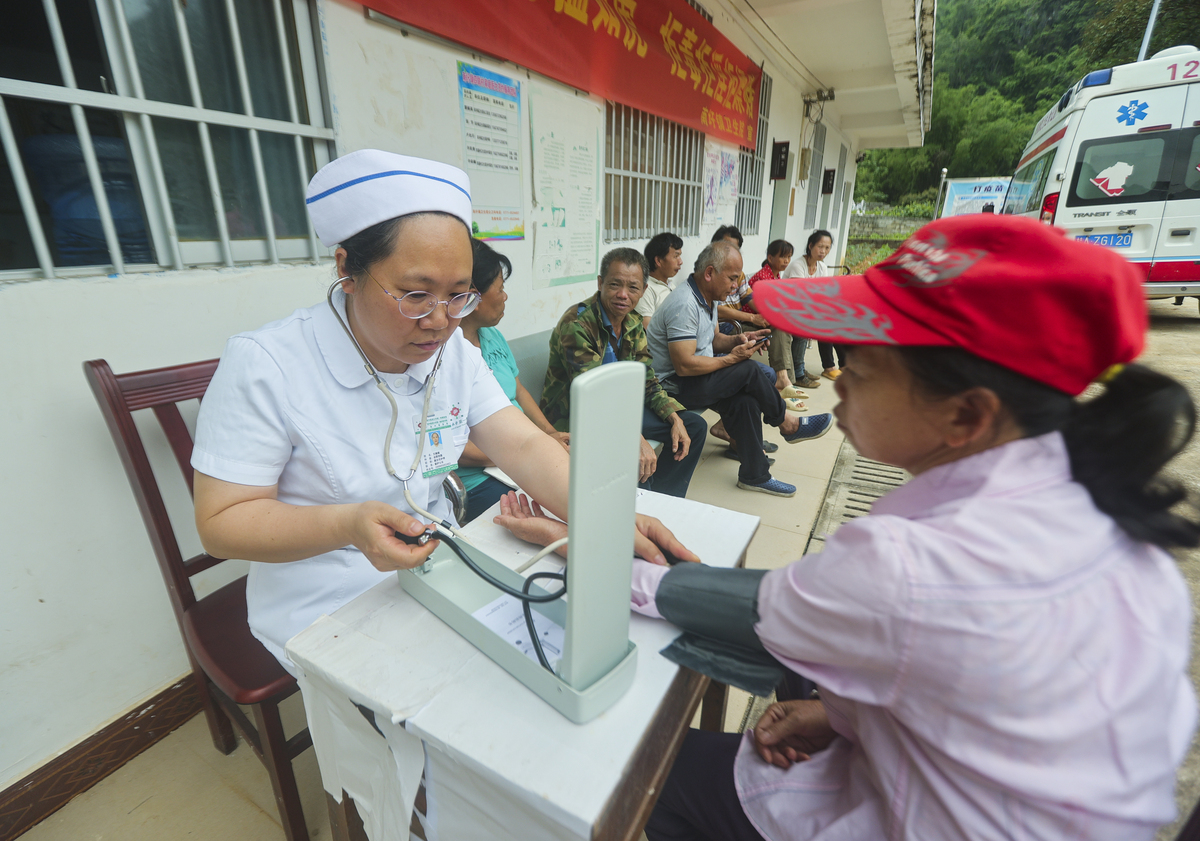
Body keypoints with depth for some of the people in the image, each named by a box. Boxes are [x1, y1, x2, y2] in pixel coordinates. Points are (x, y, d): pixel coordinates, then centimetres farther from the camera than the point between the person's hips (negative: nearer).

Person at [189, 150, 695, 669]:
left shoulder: (454, 352, -1)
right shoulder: (263, 366, -17)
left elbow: (524, 447, -9)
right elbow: (221, 523, -14)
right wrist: (349, 524, -33)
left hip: (440, 570, 5)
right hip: (332, 613, -5)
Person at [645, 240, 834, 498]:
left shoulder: (706, 297, 9)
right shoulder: (685, 305, -23)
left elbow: (714, 339, 20)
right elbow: (684, 366, -28)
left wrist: (740, 340, -1)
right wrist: (732, 358, -18)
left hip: (696, 379, 9)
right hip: (675, 387, -9)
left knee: (745, 399, -13)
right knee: (748, 370, -18)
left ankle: (755, 475, -5)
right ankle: (787, 424, 5)